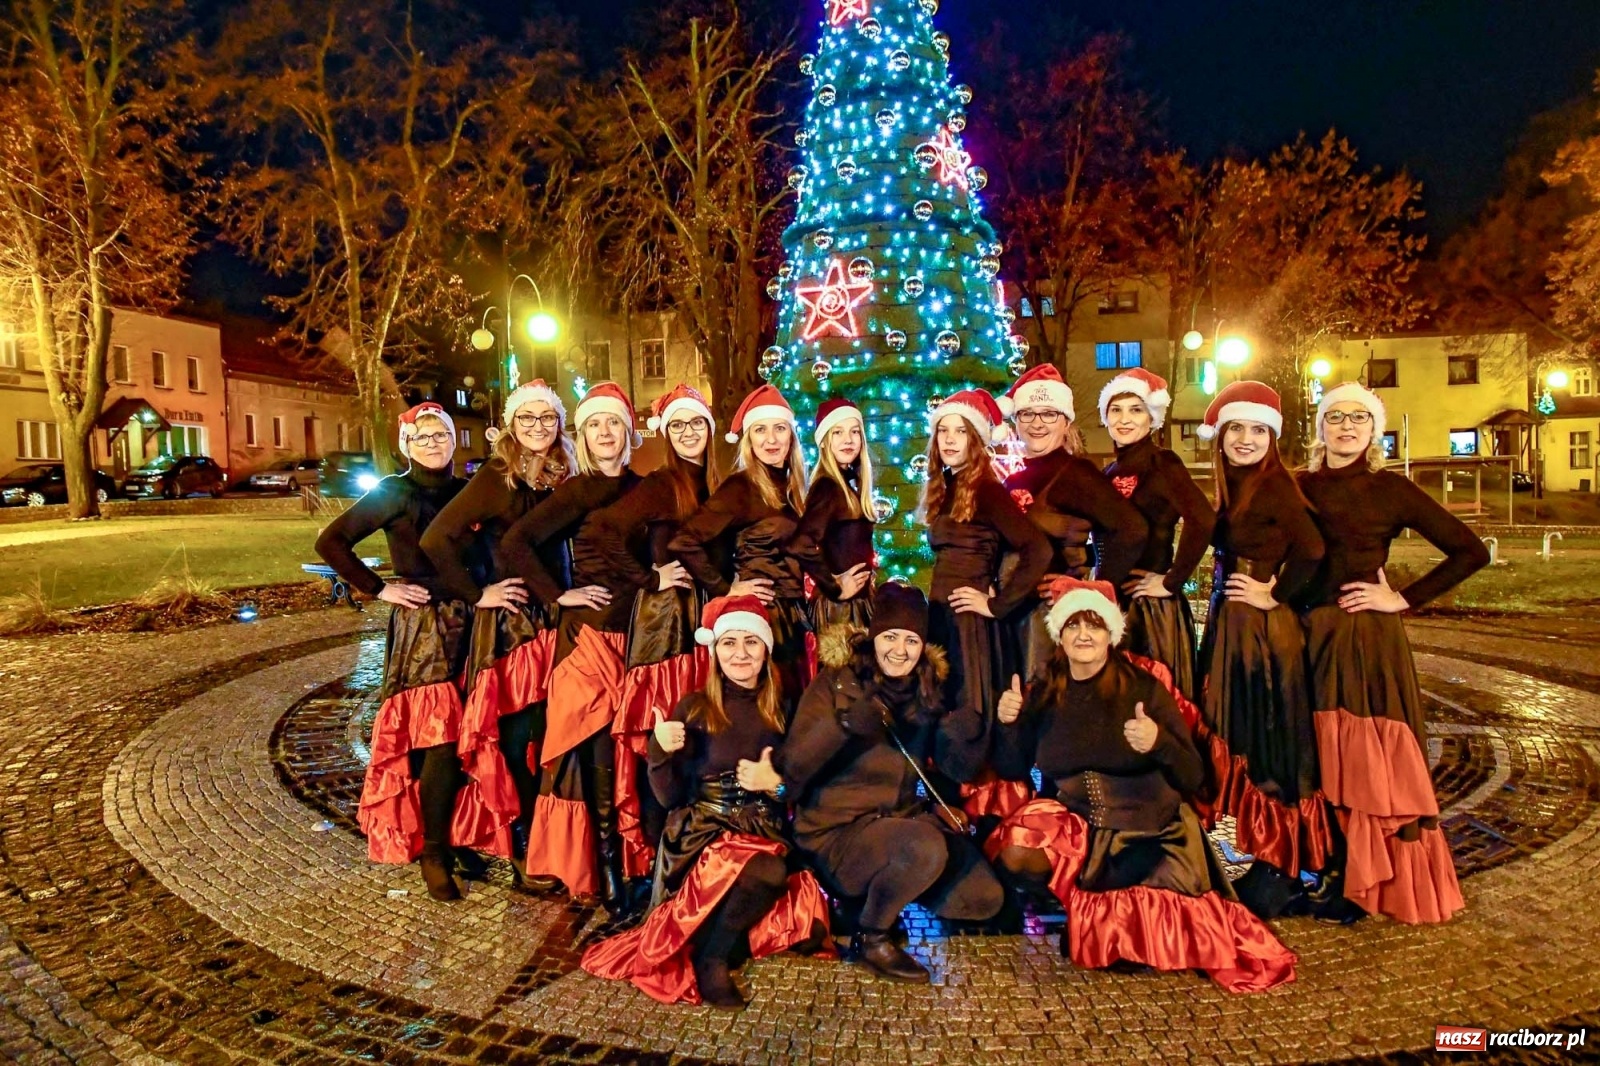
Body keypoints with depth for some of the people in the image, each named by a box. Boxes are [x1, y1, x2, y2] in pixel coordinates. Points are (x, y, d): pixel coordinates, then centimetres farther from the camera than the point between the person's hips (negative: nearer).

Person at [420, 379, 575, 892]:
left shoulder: (563, 476, 8)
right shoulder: (496, 478, -8)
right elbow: (436, 539, -14)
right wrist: (477, 593, -11)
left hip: (555, 620, 5)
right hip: (510, 623, -5)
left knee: (551, 735, 10)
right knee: (517, 736, 2)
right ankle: (522, 851, 17)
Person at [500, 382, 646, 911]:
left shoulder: (640, 487, 11)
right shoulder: (580, 489, -6)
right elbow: (515, 541, -14)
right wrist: (558, 596, -13)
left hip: (635, 631, 5)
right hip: (590, 631, -5)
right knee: (597, 753, -2)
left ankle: (632, 861, 23)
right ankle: (606, 874, 9)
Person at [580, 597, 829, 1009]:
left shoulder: (781, 711, 8)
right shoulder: (694, 709, 0)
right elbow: (670, 798, -2)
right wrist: (661, 751, -21)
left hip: (765, 833, 3)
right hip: (703, 833, -3)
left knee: (807, 927, -27)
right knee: (768, 872, -35)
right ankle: (711, 959, -12)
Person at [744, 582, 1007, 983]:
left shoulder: (926, 691, 5)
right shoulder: (836, 681, -10)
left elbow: (959, 763, 1)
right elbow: (794, 762, -18)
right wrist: (843, 725, -35)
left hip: (905, 817, 6)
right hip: (839, 828, -6)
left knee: (985, 899, -5)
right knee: (925, 848, -33)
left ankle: (886, 887, 16)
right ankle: (869, 936, -5)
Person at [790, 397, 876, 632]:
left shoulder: (850, 485, 10)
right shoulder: (828, 488, -15)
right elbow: (801, 545, -29)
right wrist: (835, 588, -18)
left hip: (858, 601, 9)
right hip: (838, 605, -9)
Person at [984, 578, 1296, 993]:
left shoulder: (1144, 689, -8)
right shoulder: (1044, 693, -2)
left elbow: (1193, 777, -10)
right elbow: (1014, 770, 2)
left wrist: (1159, 742, -31)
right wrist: (1008, 724, -17)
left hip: (1151, 836, -2)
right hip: (1077, 829, 3)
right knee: (1015, 850, -26)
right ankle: (1084, 897, 3)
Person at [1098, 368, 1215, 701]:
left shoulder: (1162, 463, -9)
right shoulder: (1113, 470, 11)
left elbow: (1202, 519, -25)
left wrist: (1172, 582, -19)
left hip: (1151, 609, -7)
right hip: (1110, 604, 7)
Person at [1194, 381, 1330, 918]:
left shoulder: (1276, 486, -13)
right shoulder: (1230, 488, 11)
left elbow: (1311, 549, -26)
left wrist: (1275, 596, -16)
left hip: (1264, 630, -8)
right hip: (1228, 626, 8)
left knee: (1264, 742, -1)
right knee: (1234, 739, 13)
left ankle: (1278, 877, 13)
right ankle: (1266, 865, 27)